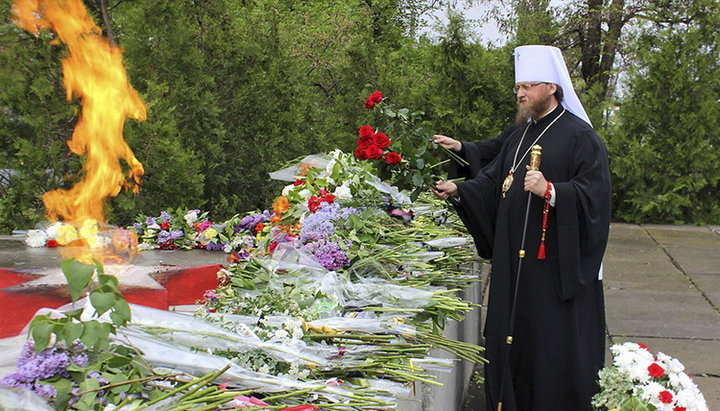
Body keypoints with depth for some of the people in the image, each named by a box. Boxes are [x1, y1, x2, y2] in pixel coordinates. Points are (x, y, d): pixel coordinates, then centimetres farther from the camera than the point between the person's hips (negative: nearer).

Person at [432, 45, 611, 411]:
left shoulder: (579, 135, -8)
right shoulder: (519, 133, 15)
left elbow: (594, 193, -17)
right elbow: (492, 179, 18)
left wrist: (550, 191, -29)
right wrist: (458, 189, 4)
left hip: (556, 261, -7)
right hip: (515, 259, 7)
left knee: (555, 338, -1)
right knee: (510, 335, 12)